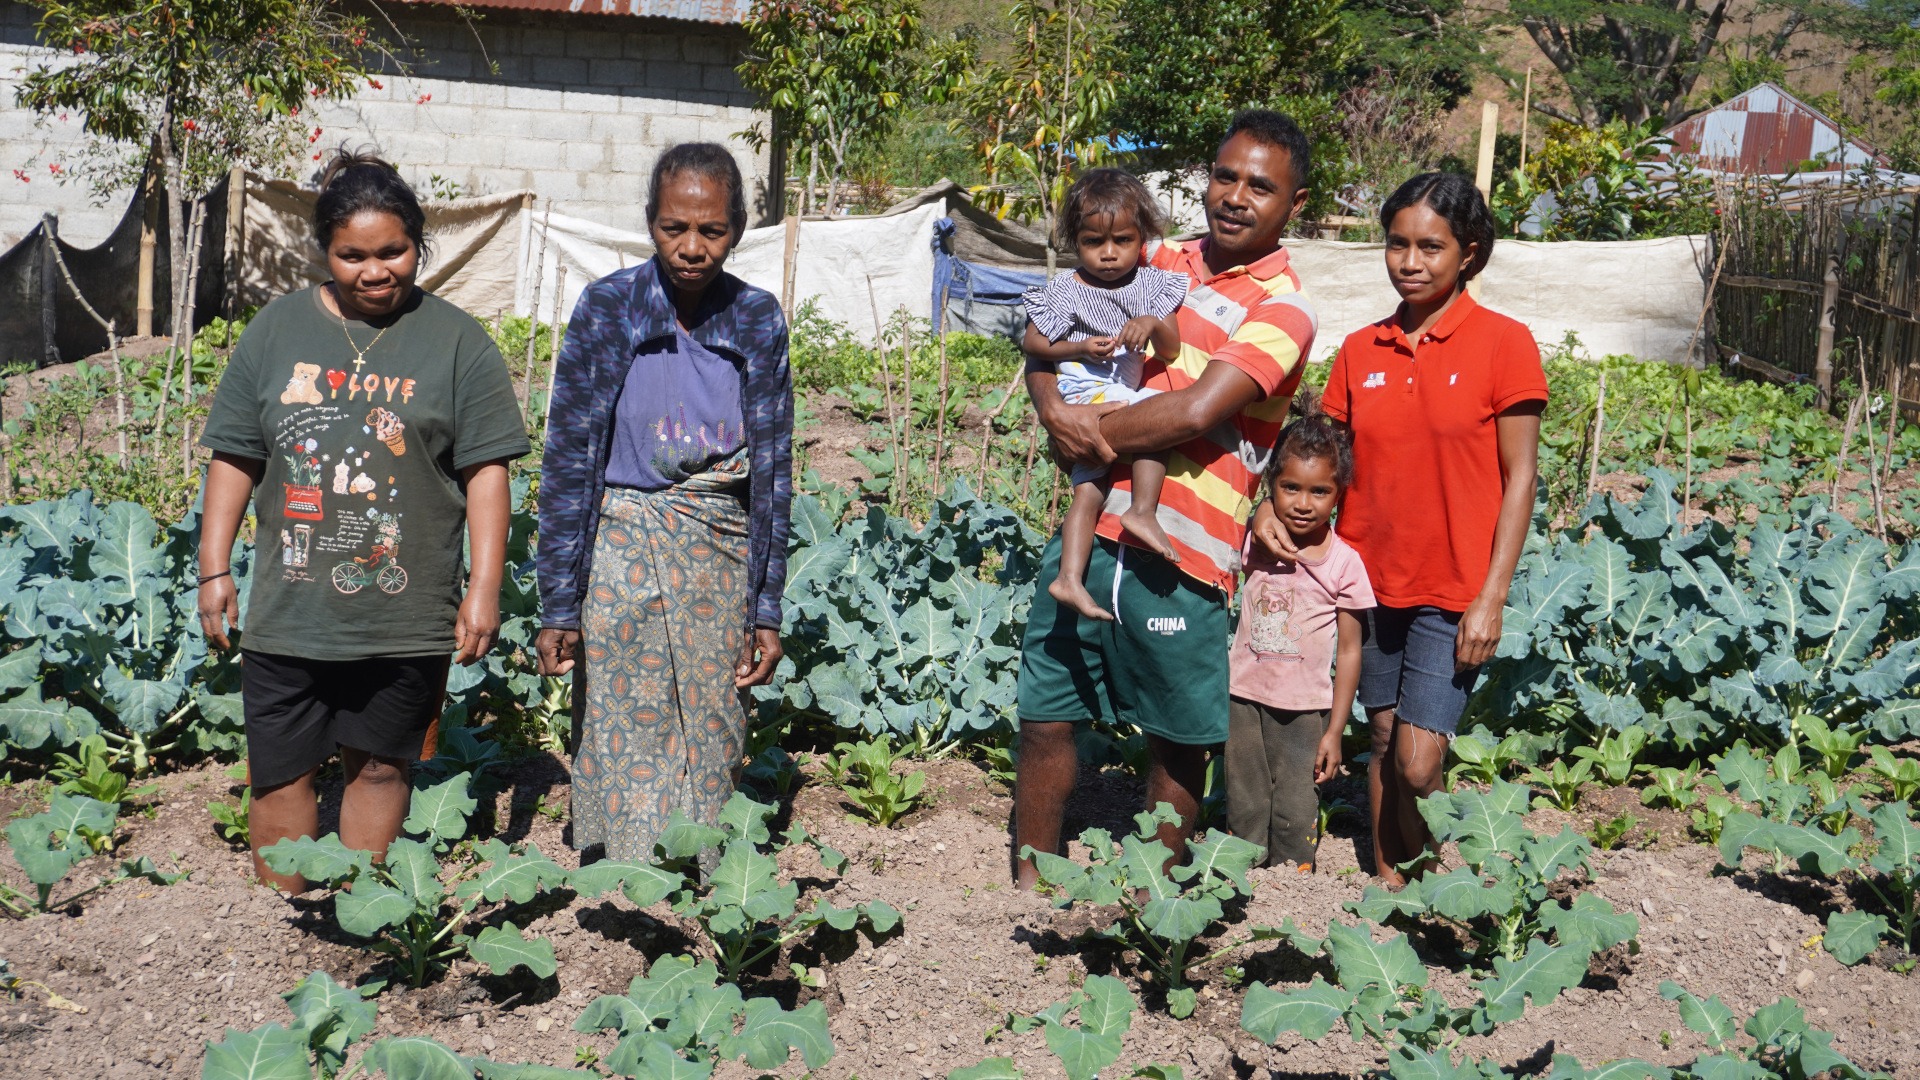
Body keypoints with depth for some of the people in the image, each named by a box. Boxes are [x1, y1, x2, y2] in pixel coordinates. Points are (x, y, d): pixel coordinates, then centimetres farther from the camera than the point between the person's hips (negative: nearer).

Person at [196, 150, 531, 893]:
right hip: (288, 611, 2)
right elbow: (234, 457, 9)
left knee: (379, 766, 10)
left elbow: (486, 472, -2)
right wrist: (214, 568, 6)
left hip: (406, 617, -1)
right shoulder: (278, 329, 6)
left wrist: (484, 592, -6)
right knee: (280, 774, 6)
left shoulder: (457, 342, 0)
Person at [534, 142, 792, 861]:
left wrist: (766, 611, 2)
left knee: (713, 748, 7)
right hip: (623, 551, -2)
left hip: (721, 560, 2)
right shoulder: (607, 308, -6)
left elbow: (773, 471, 4)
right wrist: (559, 606, -7)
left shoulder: (759, 320, 0)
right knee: (627, 750, -3)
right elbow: (569, 460, -4)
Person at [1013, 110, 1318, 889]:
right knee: (1044, 718, 8)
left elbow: (1196, 414, -19)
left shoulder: (1282, 309, -6)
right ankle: (1028, 888, 23)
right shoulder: (1160, 262, 12)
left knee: (1176, 743, 10)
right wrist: (1055, 406, -10)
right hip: (1092, 529, 5)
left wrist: (1090, 433, -9)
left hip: (1181, 558, -5)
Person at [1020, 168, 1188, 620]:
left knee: (1089, 492, 3)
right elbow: (1032, 343, 1)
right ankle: (1143, 511, -27)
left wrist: (1153, 324, -20)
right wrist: (1080, 348, -14)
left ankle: (1070, 577, 4)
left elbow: (1172, 347, 2)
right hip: (1085, 392, -5)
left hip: (1124, 395, 5)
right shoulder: (1064, 291, -3)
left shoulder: (1152, 285, 5)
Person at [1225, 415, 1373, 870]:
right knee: (1245, 812, 10)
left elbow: (1349, 652, -4)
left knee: (1295, 816, 1)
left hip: (1303, 709, -2)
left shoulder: (1344, 564, -9)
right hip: (1244, 698, 2)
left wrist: (1334, 731, -4)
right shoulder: (1254, 543, -4)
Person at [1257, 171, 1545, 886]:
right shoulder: (1360, 351, 4)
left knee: (1417, 764, -9)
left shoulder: (1503, 344, -8)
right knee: (1383, 742, 14)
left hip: (1454, 590, -4)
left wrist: (1491, 599, -12)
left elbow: (1519, 478, -7)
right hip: (1371, 578, 4)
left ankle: (1428, 882, 16)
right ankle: (1387, 879, 30)